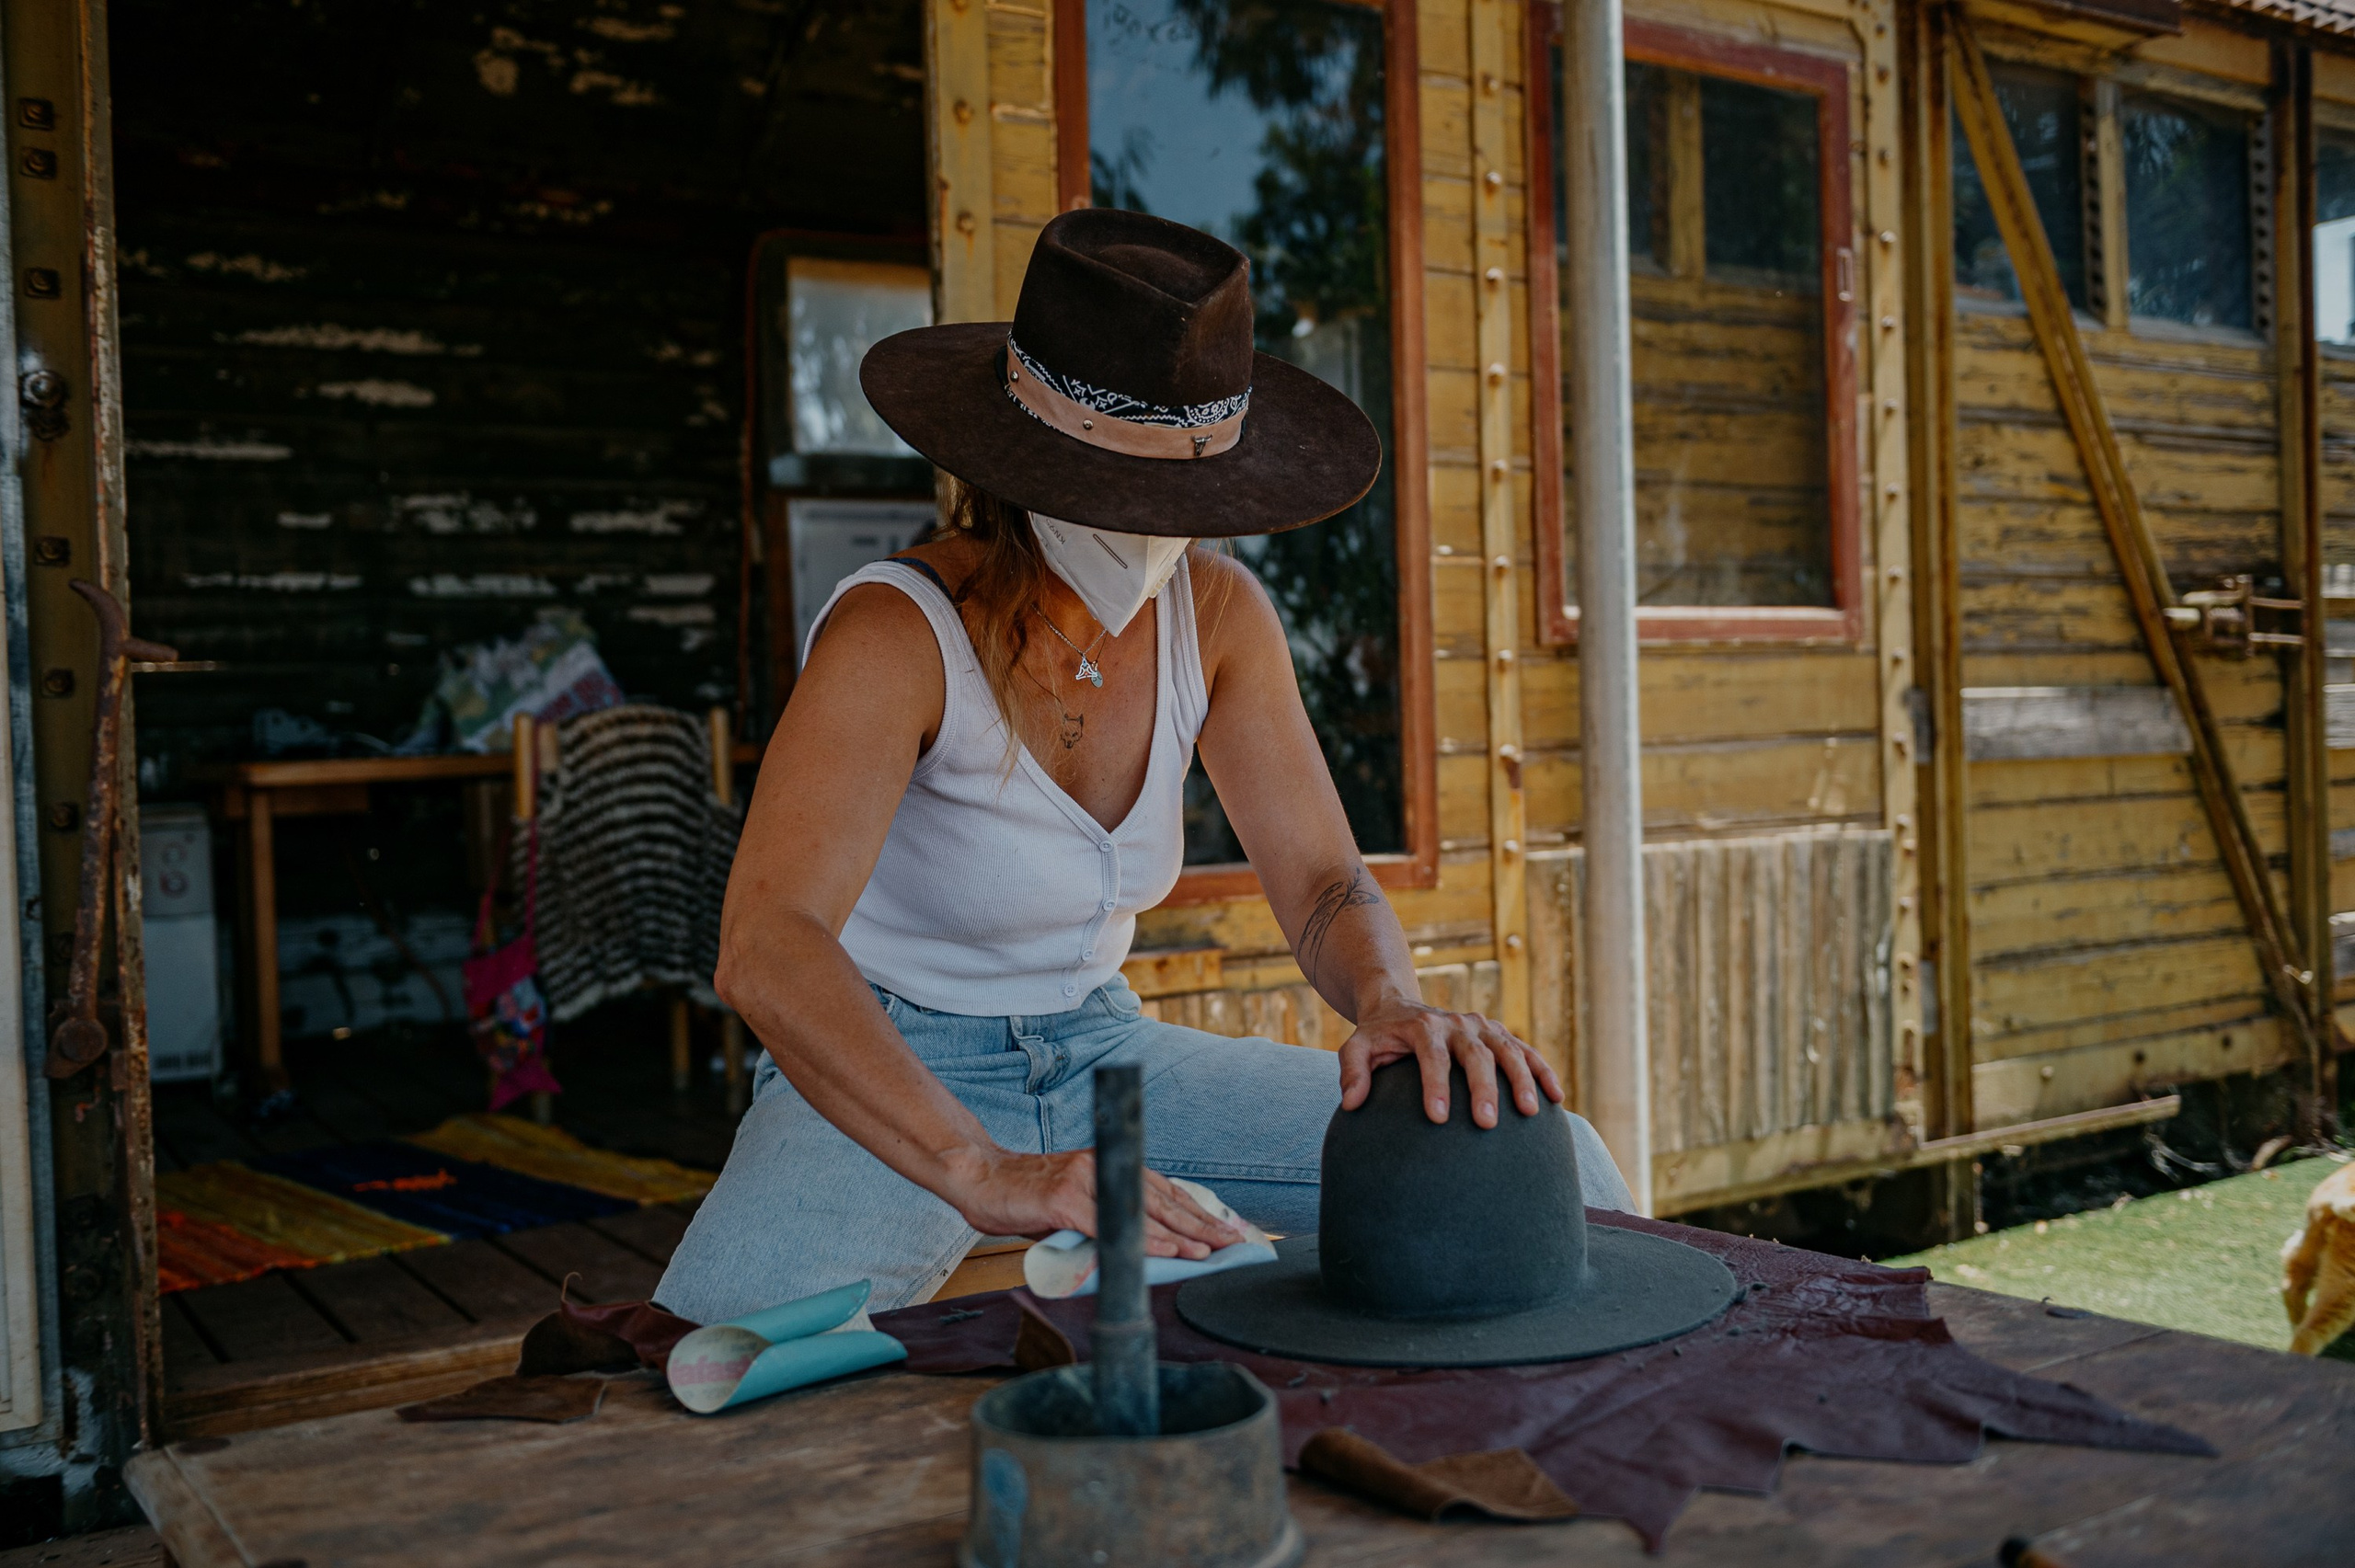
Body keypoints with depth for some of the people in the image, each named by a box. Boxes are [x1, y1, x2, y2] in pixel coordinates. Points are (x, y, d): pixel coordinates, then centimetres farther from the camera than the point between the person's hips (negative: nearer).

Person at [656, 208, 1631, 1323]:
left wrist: (1394, 1005, -31)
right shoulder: (896, 633, -25)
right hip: (884, 1095, -5)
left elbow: (1326, 891, -7)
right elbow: (764, 948, -38)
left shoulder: (1217, 612, -7)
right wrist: (986, 1175, -51)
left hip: (1100, 1055, 5)